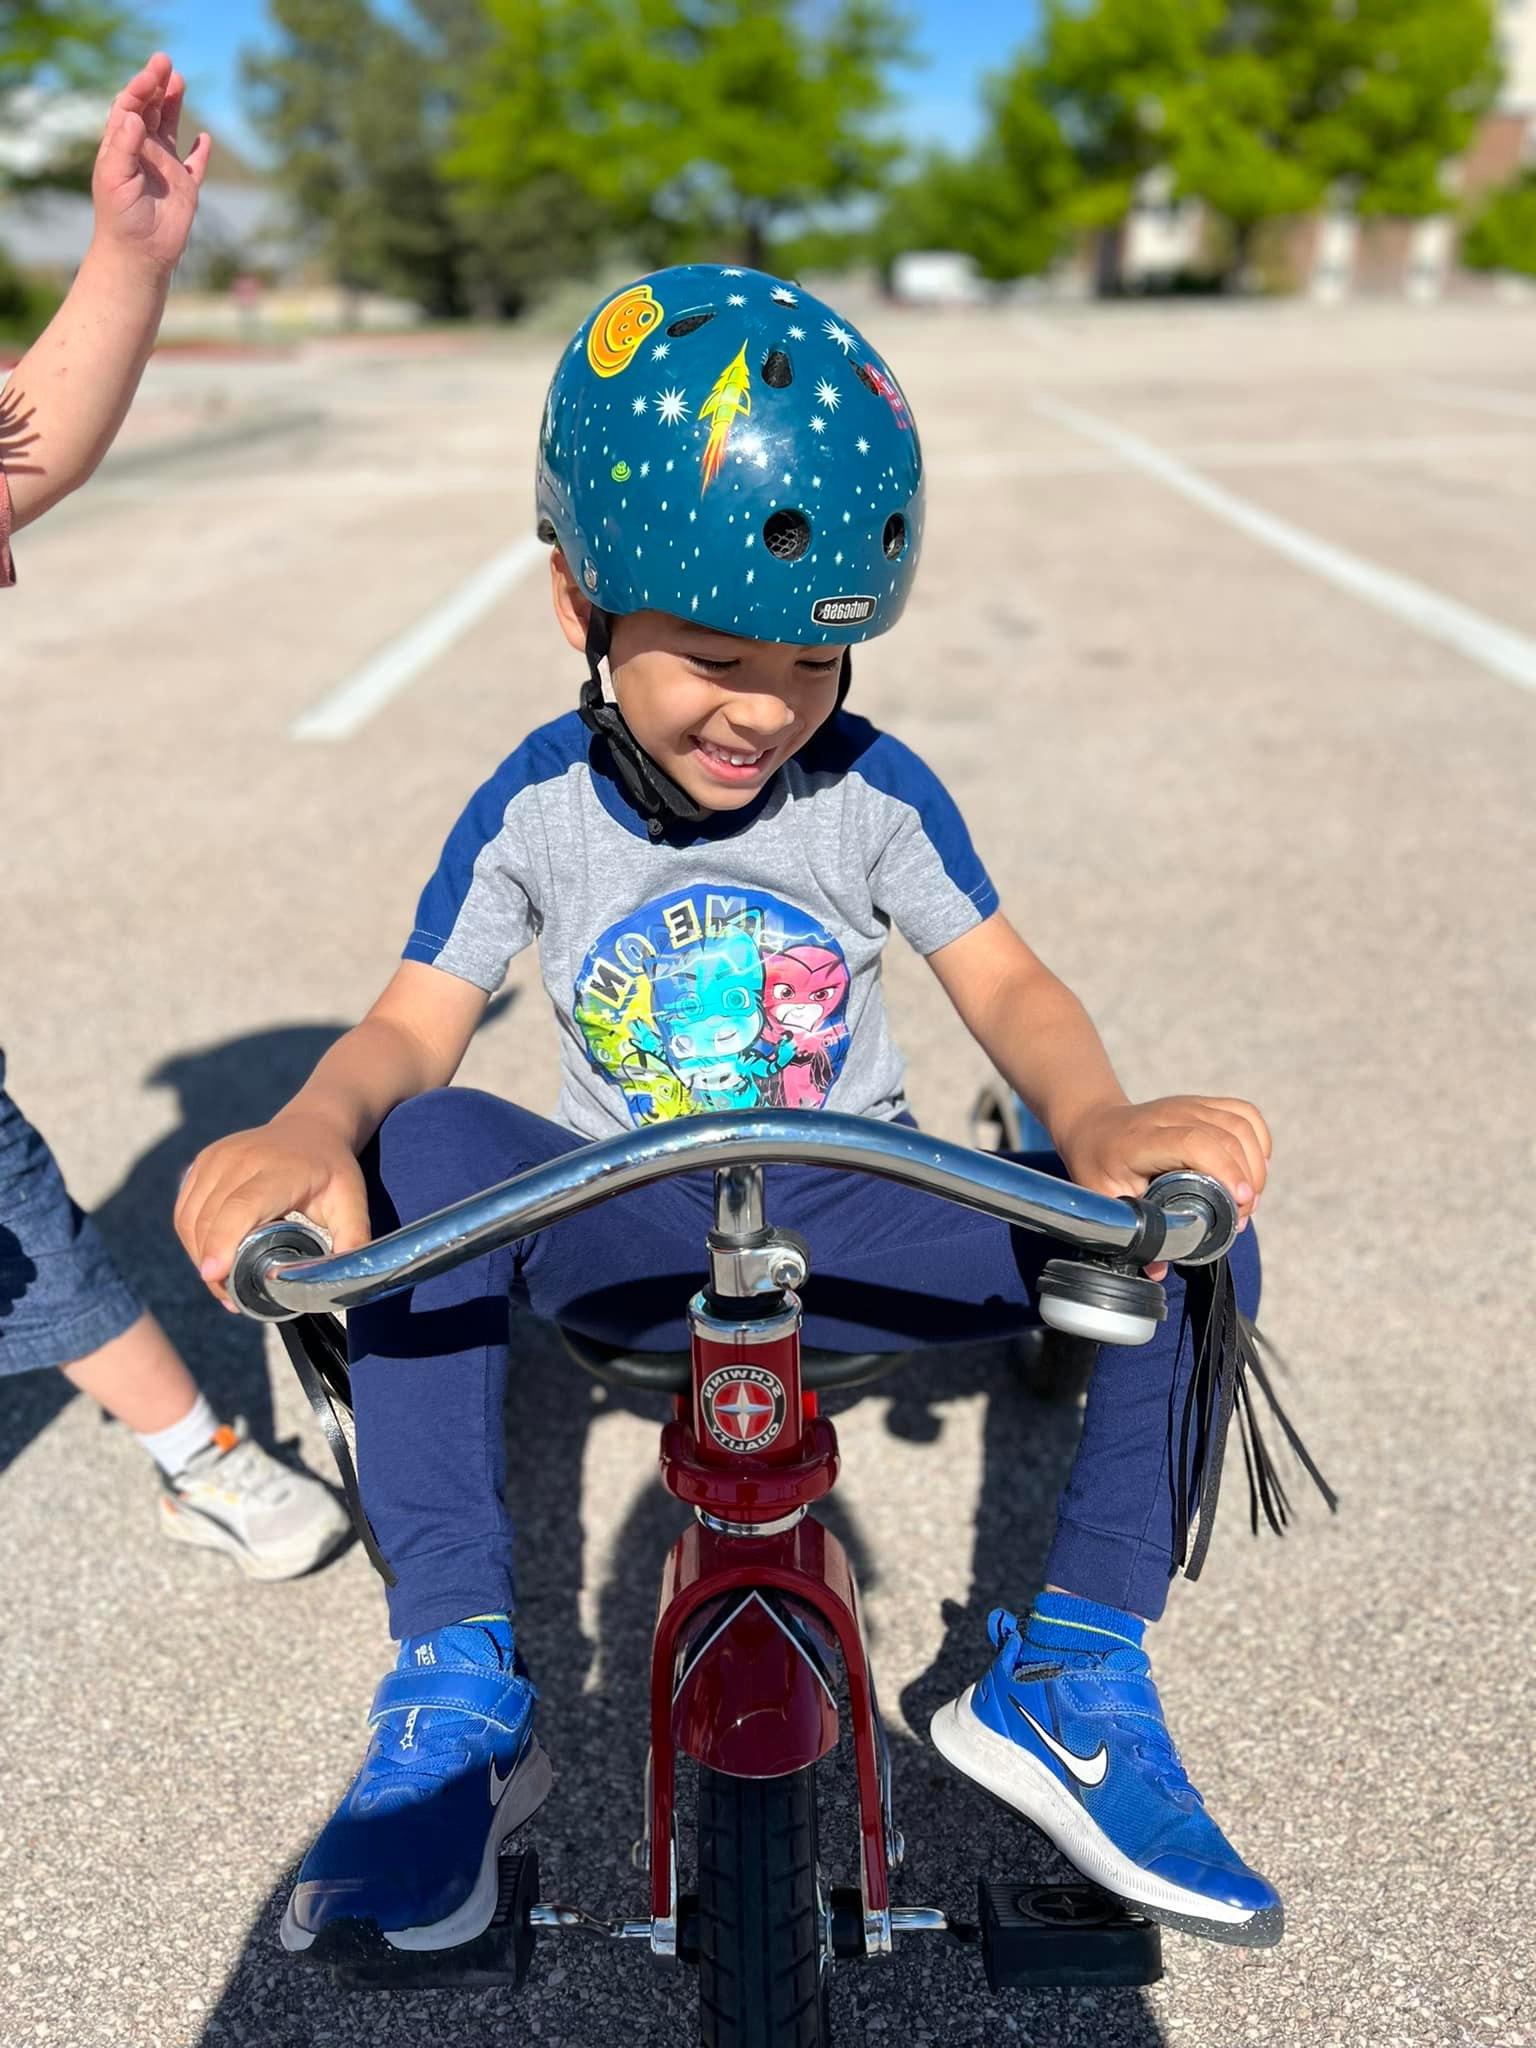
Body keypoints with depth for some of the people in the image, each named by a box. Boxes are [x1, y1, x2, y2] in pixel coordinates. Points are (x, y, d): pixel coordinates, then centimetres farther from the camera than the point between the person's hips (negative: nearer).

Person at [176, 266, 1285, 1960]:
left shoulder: (873, 788, -6)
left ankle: (1070, 1677, -7)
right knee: (421, 1154, -32)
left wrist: (1102, 1119, -32)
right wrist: (311, 1126, -37)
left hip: (850, 1224, 1)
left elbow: (1007, 984, -8)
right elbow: (410, 1030, -12)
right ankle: (457, 1696, -21)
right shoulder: (534, 808, -7)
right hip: (618, 1233, 0)